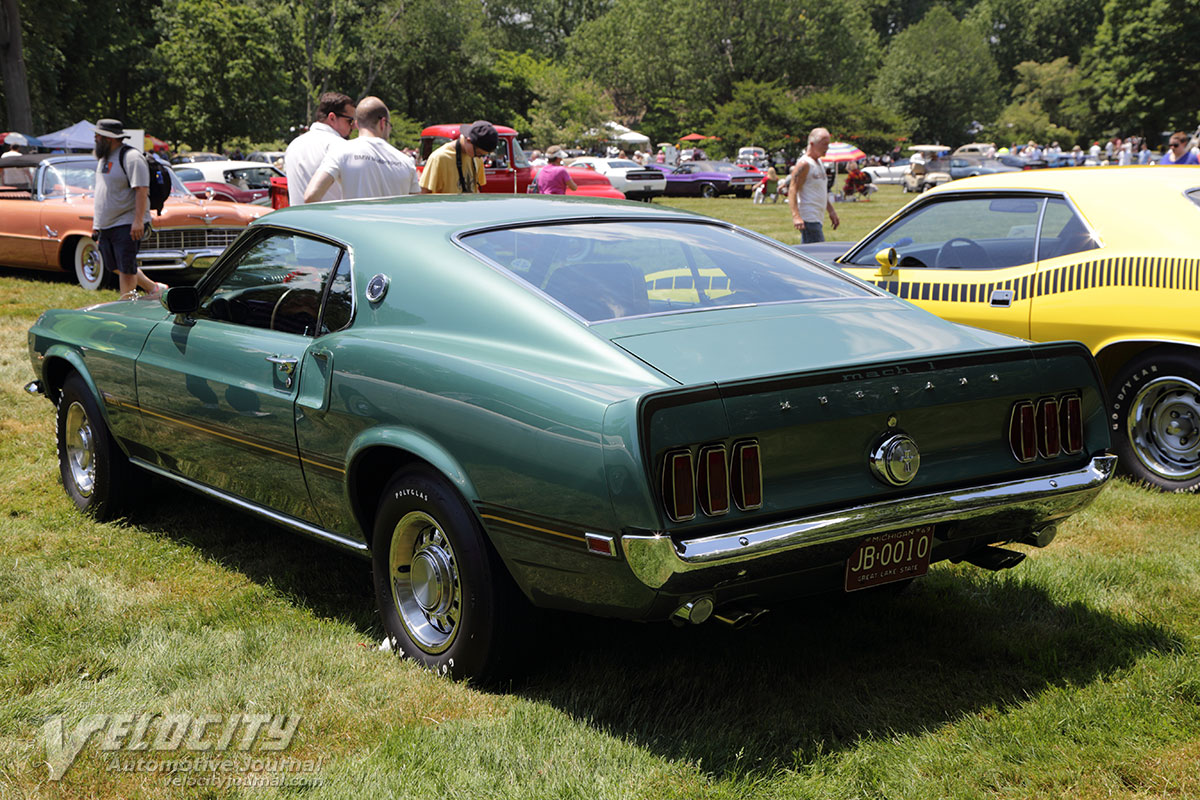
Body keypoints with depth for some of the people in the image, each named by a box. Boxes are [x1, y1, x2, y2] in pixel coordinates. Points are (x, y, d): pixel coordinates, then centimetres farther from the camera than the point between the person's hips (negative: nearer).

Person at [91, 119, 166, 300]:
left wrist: (138, 221, -27)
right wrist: (96, 224, 22)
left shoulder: (131, 157, -12)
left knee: (126, 268, -8)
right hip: (105, 225, 10)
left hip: (126, 225, -10)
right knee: (114, 266, 12)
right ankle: (153, 288, 24)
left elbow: (142, 190, -20)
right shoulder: (103, 158, 18)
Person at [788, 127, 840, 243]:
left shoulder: (818, 162, 18)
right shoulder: (804, 164, -13)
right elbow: (792, 190, -20)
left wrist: (831, 211, 27)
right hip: (808, 219, -10)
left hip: (816, 218, 10)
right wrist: (796, 216, -31)